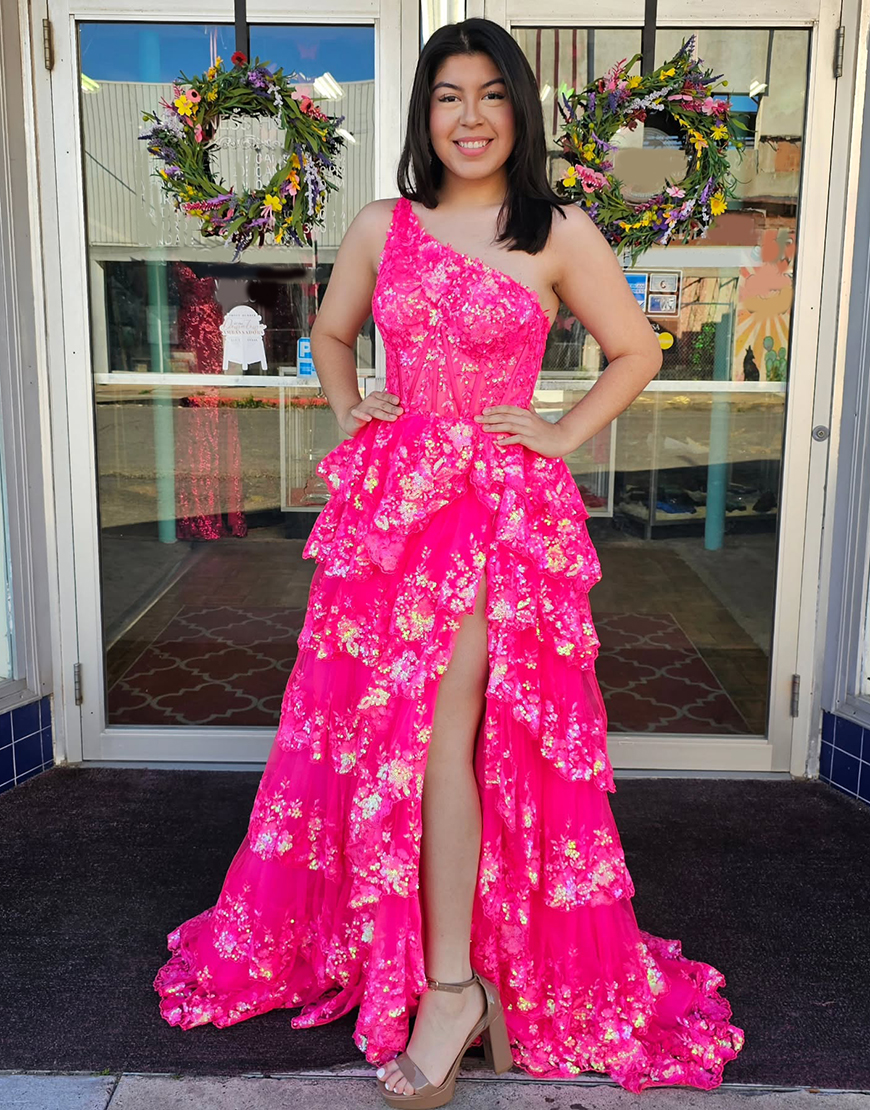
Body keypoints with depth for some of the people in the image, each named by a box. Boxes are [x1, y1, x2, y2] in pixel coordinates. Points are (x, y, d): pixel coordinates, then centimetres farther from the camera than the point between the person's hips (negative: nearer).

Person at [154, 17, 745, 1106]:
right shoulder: (381, 227, 10)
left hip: (502, 505, -4)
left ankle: (452, 985, 5)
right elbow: (330, 333, 26)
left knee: (438, 733, -11)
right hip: (389, 499, 4)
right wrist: (351, 414, 11)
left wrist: (564, 434, 1)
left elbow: (636, 351, 10)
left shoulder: (559, 231, 2)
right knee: (373, 725, 6)